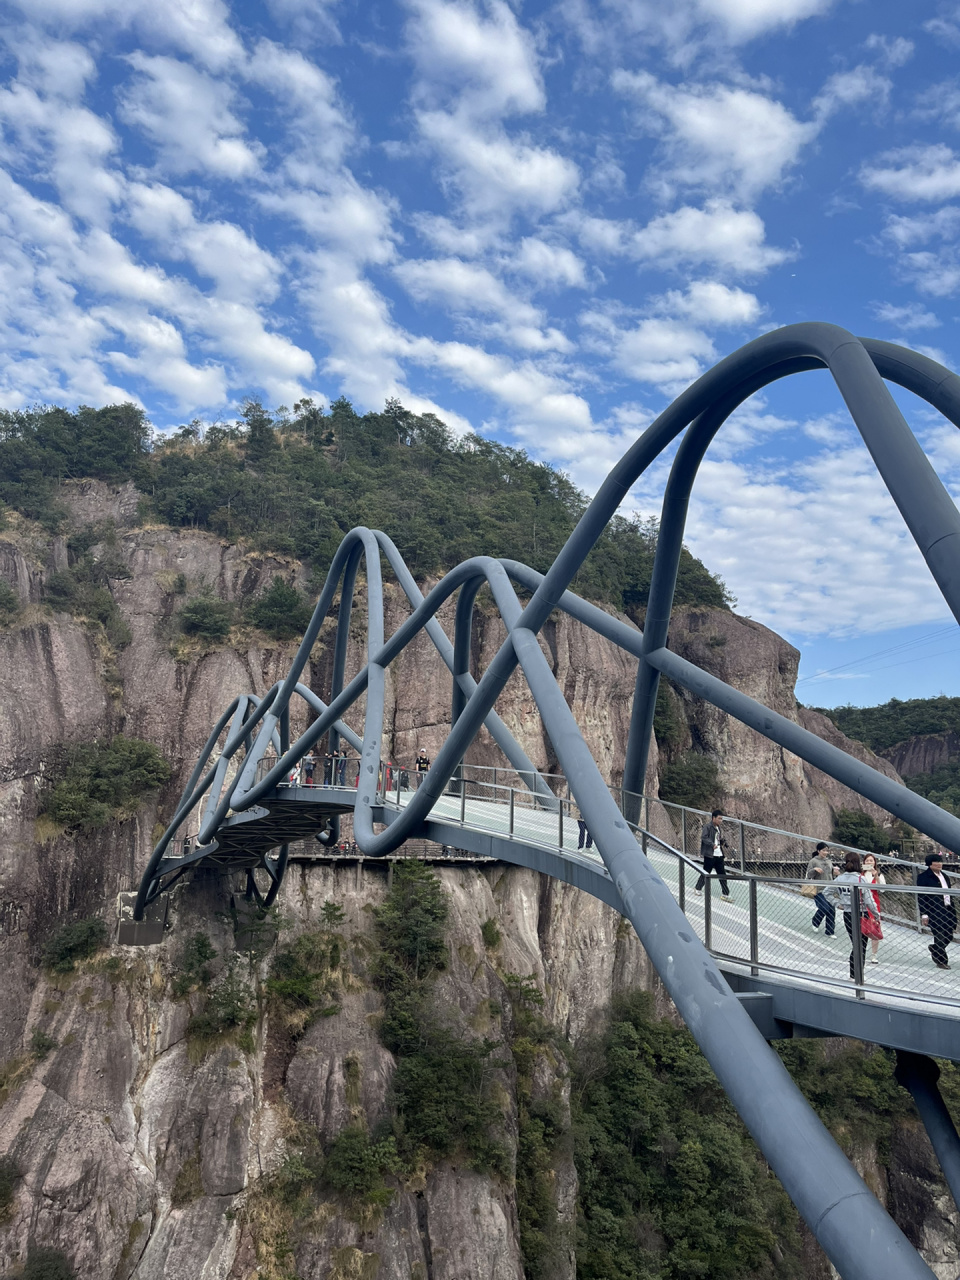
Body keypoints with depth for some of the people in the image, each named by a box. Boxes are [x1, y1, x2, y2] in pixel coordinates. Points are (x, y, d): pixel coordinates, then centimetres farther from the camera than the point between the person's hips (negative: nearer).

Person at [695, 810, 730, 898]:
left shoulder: (718, 827, 15)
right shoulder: (707, 826, -11)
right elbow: (704, 837, -22)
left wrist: (722, 841, 5)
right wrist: (712, 844, -30)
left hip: (719, 855, 8)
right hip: (710, 855, -8)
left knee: (722, 874, 7)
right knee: (706, 873, 2)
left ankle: (726, 893, 13)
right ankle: (698, 889, 20)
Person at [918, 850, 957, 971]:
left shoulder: (945, 877, 16)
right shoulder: (924, 877, -8)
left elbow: (949, 894, 20)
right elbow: (922, 897, -10)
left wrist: (953, 911, 15)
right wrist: (924, 914, -15)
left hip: (947, 911, 7)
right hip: (935, 912, -7)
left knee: (949, 936, 12)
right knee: (940, 937, -2)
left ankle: (934, 948, 38)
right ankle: (941, 961, 10)